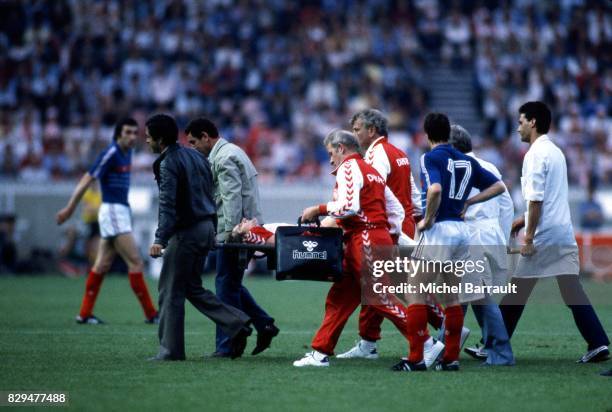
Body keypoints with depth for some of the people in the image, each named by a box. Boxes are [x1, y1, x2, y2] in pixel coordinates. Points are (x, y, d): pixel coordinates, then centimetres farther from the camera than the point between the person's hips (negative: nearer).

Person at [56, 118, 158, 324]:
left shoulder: (126, 153, 12)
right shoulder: (110, 154, -15)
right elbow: (87, 179, -15)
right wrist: (69, 209, -15)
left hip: (121, 212, 9)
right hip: (113, 212, -9)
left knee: (103, 264, 10)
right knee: (135, 261, -8)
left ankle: (85, 313, 14)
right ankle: (151, 313, -5)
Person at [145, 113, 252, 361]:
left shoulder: (167, 163, -14)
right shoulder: (194, 156, 13)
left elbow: (168, 205, -24)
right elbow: (209, 194, 19)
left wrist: (160, 239, -31)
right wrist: (213, 231, 25)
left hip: (185, 233, -9)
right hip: (206, 227, 9)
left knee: (171, 292, 0)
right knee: (192, 287, 17)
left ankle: (171, 350, 3)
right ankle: (236, 324, 6)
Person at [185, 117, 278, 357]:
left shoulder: (224, 158, -12)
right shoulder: (230, 152, 21)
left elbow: (232, 196, -20)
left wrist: (230, 231, -22)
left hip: (234, 231, -10)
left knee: (227, 284, -6)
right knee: (230, 283, 15)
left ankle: (227, 346, -4)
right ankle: (264, 325, 12)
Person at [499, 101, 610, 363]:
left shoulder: (536, 154, -10)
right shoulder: (556, 152, 17)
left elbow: (536, 199, -16)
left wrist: (529, 237, -16)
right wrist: (523, 220, 27)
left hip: (543, 235, -8)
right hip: (565, 233, 8)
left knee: (516, 293, 2)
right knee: (573, 292, 3)